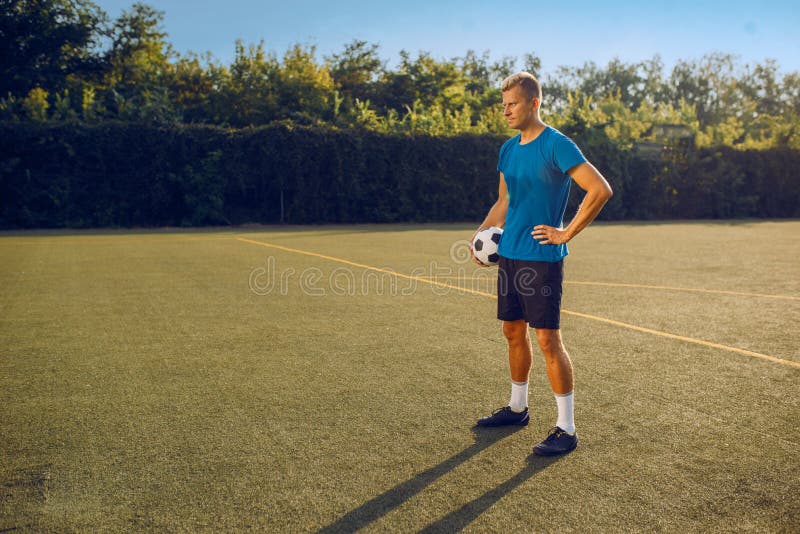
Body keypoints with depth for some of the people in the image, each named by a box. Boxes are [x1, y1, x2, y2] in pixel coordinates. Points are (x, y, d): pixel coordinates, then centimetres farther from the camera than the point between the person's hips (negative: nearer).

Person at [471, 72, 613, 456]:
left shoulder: (557, 145, -12)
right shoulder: (508, 149, 12)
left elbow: (601, 190, -18)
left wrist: (567, 233, -15)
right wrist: (481, 233, 9)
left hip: (542, 257, -8)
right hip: (508, 254, 8)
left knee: (547, 339, -6)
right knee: (513, 332, 15)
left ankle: (566, 429, 5)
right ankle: (517, 408, 32)